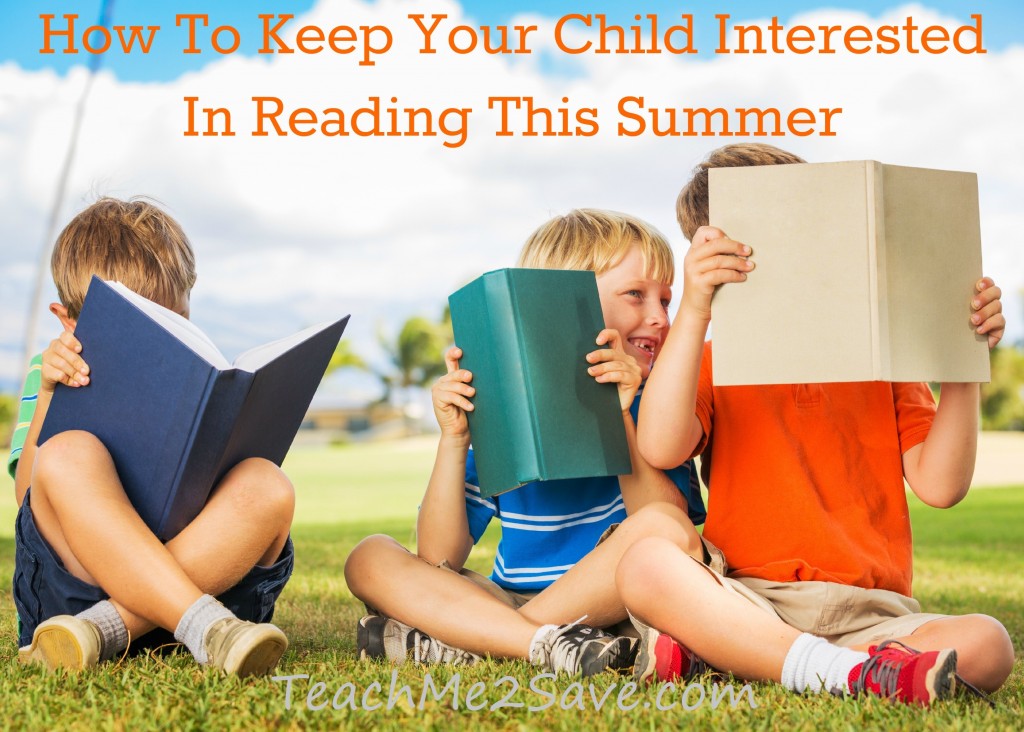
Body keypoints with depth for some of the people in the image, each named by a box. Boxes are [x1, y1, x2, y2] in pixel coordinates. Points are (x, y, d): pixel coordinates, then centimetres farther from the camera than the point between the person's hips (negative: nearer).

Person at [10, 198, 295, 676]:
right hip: (72, 579, -1)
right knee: (68, 455, -31)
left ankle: (105, 628, -36)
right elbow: (29, 495, 0)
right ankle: (205, 628, -44)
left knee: (265, 486, -28)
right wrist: (47, 396, -11)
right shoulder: (56, 375, 15)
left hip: (204, 568, 2)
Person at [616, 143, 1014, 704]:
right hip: (748, 601, -2)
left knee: (985, 645, -29)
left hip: (869, 613, 2)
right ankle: (844, 673, -35)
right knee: (645, 563, -32)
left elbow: (939, 484, 5)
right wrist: (693, 312, -19)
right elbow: (660, 448, -13)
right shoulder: (711, 362, 12)